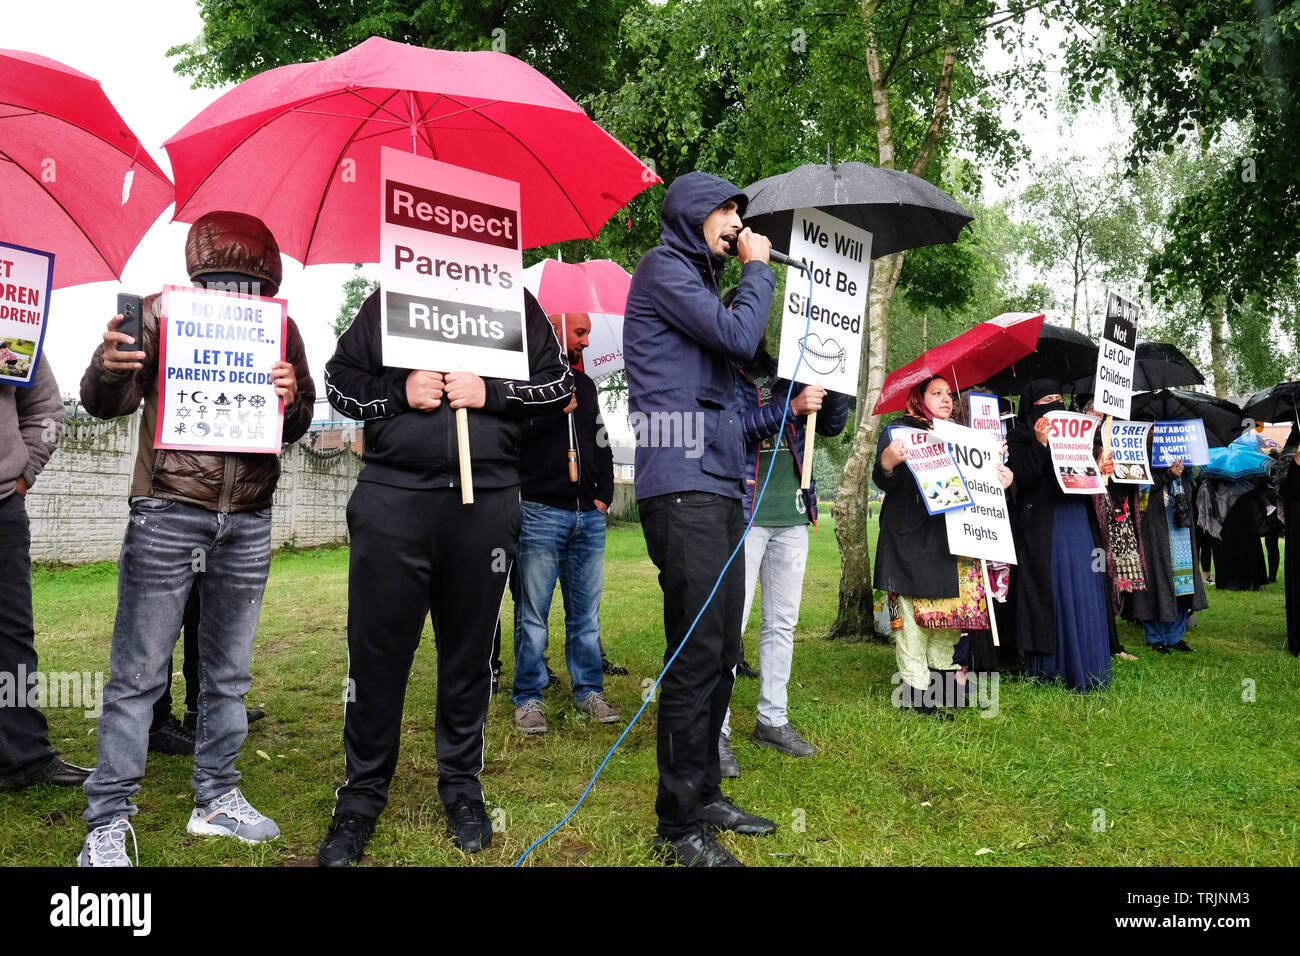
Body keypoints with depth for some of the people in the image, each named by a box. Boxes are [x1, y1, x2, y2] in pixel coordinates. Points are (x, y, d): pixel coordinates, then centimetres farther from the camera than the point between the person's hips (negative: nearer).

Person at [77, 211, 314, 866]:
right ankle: (107, 824, 7)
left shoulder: (280, 326, 8)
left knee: (228, 671, 12)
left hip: (248, 522, 4)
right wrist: (109, 369, -23)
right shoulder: (160, 313, 0)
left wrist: (291, 400, -10)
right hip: (168, 512, -3)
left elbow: (298, 427, 13)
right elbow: (104, 406, 0)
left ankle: (216, 799, 25)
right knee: (138, 674, -2)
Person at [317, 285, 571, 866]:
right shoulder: (384, 301, 11)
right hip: (391, 498, 0)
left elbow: (559, 384, 10)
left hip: (486, 504, 1)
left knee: (470, 651, 10)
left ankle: (462, 785, 25)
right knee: (377, 649, 2)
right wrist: (399, 394, -7)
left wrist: (490, 393, -6)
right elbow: (338, 381, 12)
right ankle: (362, 794, 17)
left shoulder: (516, 302, 11)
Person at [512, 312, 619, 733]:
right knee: (533, 613, -1)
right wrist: (555, 410, -14)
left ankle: (588, 691, 17)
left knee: (586, 612, 8)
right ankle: (528, 699, 7)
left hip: (589, 516, 6)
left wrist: (604, 495, 12)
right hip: (541, 512, -5)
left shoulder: (585, 384, 20)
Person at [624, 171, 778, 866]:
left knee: (722, 652, 12)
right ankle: (679, 825, 0)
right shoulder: (663, 267, -1)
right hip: (683, 486, -10)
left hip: (718, 484, 10)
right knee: (696, 655, -9)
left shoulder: (698, 276, 27)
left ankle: (705, 795, 23)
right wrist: (758, 269, 3)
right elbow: (739, 336, -12)